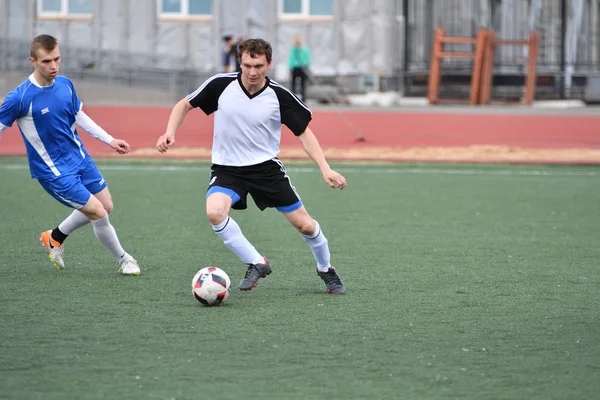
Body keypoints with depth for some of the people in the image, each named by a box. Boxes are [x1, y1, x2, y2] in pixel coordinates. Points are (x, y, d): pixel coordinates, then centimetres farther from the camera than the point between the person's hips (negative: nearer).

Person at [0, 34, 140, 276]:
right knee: (98, 213, -9)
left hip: (79, 158, 7)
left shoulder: (65, 84, -3)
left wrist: (110, 140, 12)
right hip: (54, 171, -7)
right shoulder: (20, 98, -23)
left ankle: (56, 238, 36)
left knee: (106, 206, 16)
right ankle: (124, 260, 16)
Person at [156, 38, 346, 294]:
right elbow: (185, 105, 4)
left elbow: (304, 132, -1)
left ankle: (326, 269, 32)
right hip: (227, 169, 0)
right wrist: (170, 133, -13)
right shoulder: (221, 85, -12)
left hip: (267, 167, 0)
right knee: (214, 212, -31)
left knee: (304, 225, 0)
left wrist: (325, 169, -12)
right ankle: (256, 264, -11)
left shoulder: (279, 96, -12)